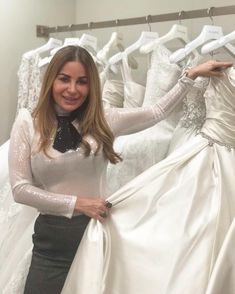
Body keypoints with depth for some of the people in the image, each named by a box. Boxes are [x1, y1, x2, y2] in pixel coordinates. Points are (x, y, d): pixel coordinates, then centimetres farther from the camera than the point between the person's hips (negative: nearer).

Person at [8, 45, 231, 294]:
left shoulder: (103, 121, 0)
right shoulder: (28, 124, -5)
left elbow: (157, 112, 10)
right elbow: (20, 189, -8)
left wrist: (191, 75, 9)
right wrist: (77, 203, -13)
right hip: (52, 238, -1)